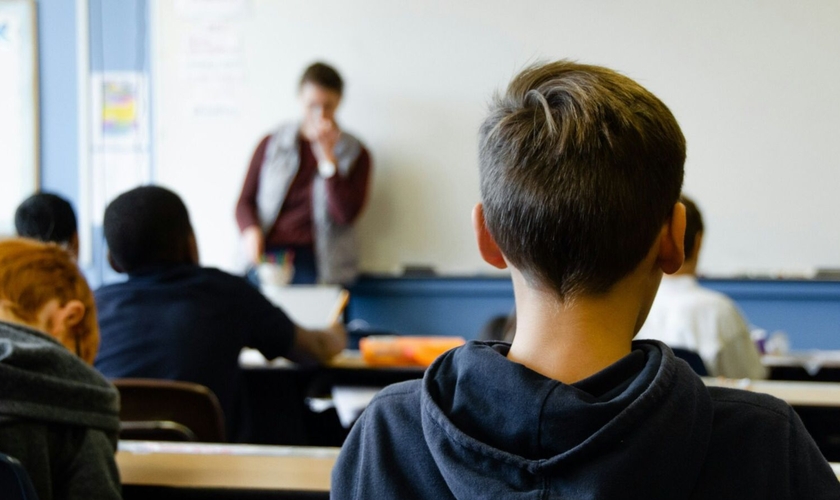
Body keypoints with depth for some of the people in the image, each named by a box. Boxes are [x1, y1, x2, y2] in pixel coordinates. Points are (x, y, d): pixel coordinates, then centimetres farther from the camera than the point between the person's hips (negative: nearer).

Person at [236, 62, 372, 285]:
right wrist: (251, 230, -7)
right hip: (268, 255, 1)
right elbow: (245, 201, 15)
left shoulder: (355, 154, 10)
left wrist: (327, 156, -6)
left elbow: (346, 214, -3)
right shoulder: (271, 145, 15)